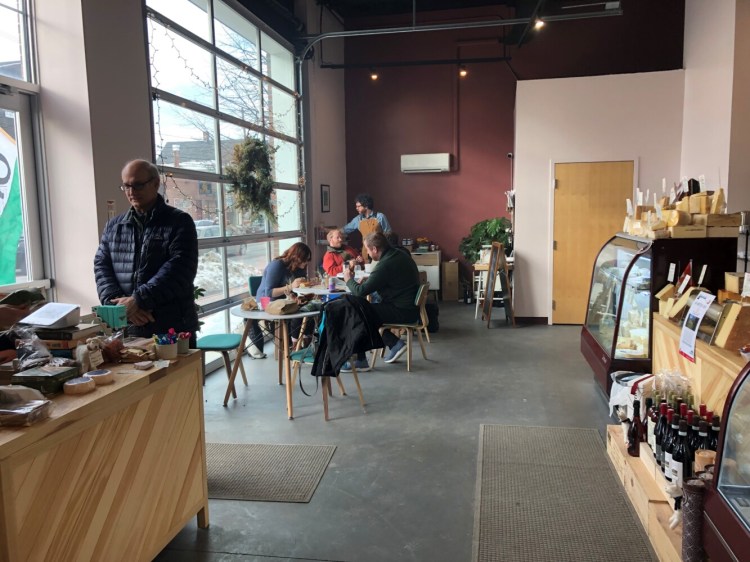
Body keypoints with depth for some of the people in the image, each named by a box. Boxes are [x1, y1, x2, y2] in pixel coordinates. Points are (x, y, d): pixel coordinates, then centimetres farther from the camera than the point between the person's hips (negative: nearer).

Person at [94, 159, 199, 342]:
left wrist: (139, 300, -20)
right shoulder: (113, 226, 14)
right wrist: (119, 303, -12)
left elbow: (179, 269, -13)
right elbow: (101, 267, 7)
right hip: (127, 331, 4)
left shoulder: (179, 222, -1)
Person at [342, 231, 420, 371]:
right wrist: (367, 280, 9)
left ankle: (360, 361, 3)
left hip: (403, 312, -10)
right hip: (410, 306, 10)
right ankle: (395, 343, 16)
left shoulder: (386, 265, -22)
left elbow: (360, 292, -19)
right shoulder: (400, 254, 7)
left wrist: (349, 280, 1)